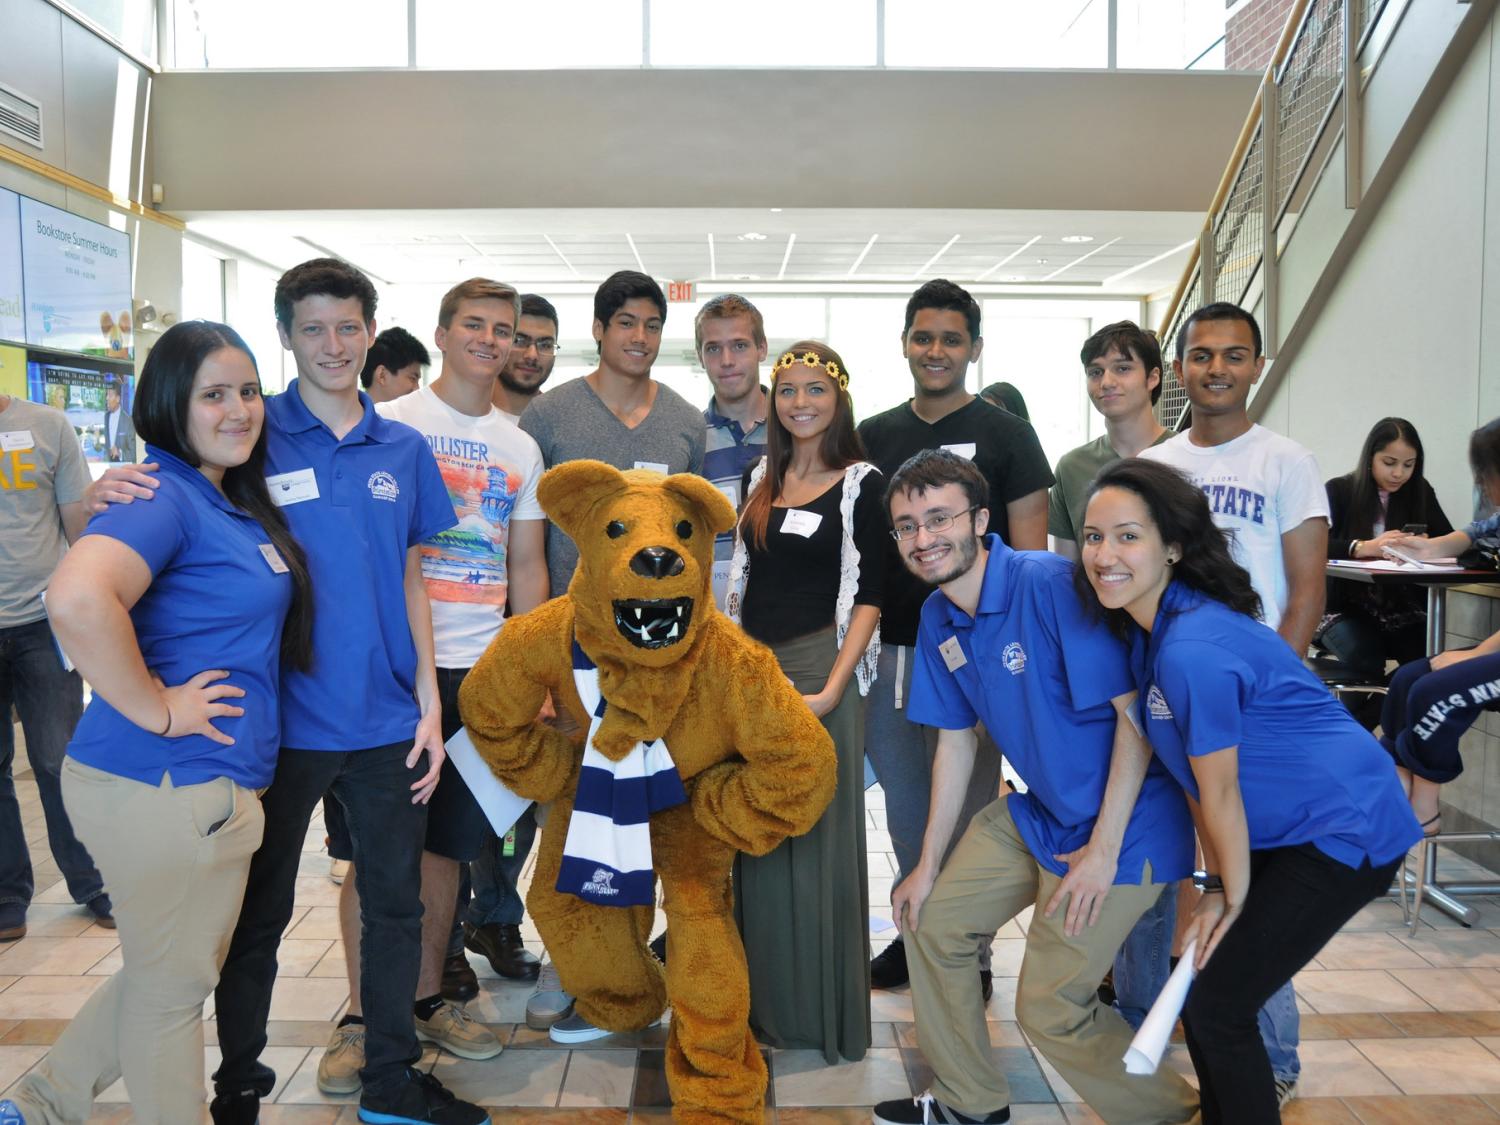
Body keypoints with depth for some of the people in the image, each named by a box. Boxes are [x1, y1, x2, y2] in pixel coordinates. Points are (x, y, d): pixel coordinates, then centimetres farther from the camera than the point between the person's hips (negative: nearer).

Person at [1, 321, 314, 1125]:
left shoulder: (235, 501, 10)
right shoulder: (163, 497, -17)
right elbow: (78, 600, -35)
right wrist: (155, 710, -24)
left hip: (206, 784, 9)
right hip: (167, 787, -9)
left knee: (170, 975, 25)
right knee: (172, 987, 11)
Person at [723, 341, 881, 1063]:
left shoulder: (860, 485, -5)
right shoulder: (762, 480, 12)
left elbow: (868, 596, -10)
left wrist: (832, 689, -19)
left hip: (818, 671, -6)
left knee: (818, 837, 1)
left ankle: (825, 1010, 17)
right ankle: (769, 1000, 28)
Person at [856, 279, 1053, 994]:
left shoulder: (1005, 435, -1)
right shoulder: (874, 437, 10)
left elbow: (1031, 553, -4)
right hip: (888, 648, 4)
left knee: (967, 809, 5)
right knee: (904, 806, 14)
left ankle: (970, 955, 20)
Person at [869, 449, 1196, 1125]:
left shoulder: (1052, 585, -24)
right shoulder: (938, 620, 0)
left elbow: (1137, 713, -23)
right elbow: (956, 741, 9)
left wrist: (1103, 848, -22)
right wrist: (929, 865, 9)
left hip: (1122, 822, -8)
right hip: (1036, 812, 8)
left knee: (1051, 1007, -5)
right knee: (930, 919, 14)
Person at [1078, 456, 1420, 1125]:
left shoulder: (1192, 650, -30)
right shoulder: (1148, 626, 0)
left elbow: (1220, 795, -19)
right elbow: (1193, 777, 5)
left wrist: (1234, 895, -5)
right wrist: (1215, 884, 5)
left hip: (1342, 831, -9)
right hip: (1285, 831, 9)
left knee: (1217, 1008, -2)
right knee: (1204, 996, 13)